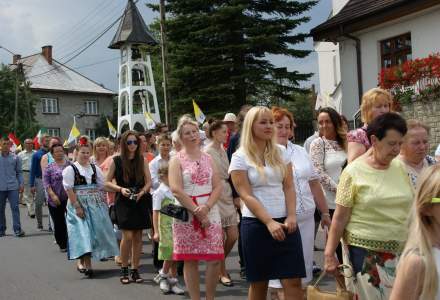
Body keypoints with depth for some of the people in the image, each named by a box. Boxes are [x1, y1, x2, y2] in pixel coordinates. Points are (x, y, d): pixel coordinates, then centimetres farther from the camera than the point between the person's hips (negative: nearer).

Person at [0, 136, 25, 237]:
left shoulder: (15, 158, 4)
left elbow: (19, 172, 9)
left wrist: (21, 184, 0)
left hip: (13, 187, -1)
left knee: (15, 208, -6)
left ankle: (17, 230, -7)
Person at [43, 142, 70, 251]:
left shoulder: (70, 165, 7)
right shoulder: (49, 168, 3)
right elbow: (46, 183, -2)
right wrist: (53, 195, -14)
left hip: (69, 198, 0)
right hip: (55, 200, 0)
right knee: (59, 222, 5)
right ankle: (62, 244, 17)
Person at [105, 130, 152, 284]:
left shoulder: (141, 160, 4)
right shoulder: (117, 161, -1)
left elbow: (149, 181, 5)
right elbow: (108, 182, 2)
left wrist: (142, 191, -14)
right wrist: (120, 189, -14)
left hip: (140, 201, 3)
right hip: (123, 202, -3)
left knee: (138, 237, 5)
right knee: (128, 236, -12)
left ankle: (135, 270, 16)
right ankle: (124, 269, 7)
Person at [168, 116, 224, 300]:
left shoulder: (207, 158, 11)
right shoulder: (177, 160, 0)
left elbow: (218, 187, 5)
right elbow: (176, 190, -11)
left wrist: (206, 207, -13)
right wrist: (196, 211, -15)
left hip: (210, 213, 3)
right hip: (186, 215, -3)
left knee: (215, 259, -2)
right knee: (190, 260, 2)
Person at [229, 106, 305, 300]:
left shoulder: (281, 153, 9)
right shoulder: (240, 157, -4)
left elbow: (289, 187, 6)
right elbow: (246, 196, -10)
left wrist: (291, 216, -9)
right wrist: (269, 222, -18)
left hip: (284, 222, 3)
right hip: (256, 224, -3)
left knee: (293, 282, -2)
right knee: (259, 282, 7)